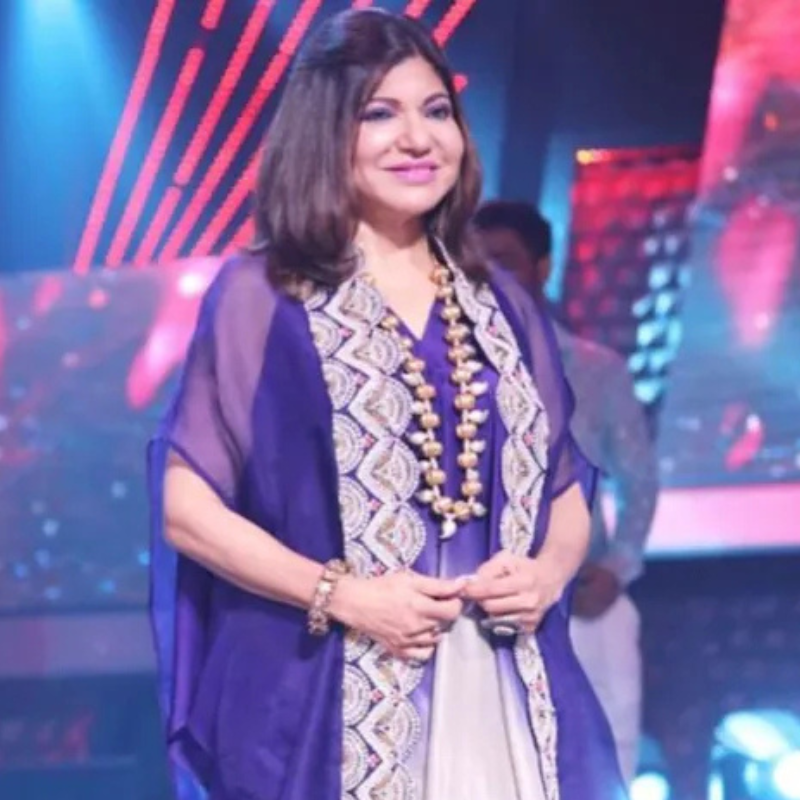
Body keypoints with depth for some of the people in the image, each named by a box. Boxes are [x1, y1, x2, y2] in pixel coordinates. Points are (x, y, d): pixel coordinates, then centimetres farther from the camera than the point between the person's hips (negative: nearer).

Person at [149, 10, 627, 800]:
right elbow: (187, 507, -4)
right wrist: (341, 595, -15)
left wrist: (547, 573, -4)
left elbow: (567, 493, 18)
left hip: (506, 701, 4)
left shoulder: (503, 307, 14)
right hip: (337, 711, -4)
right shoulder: (260, 296, 0)